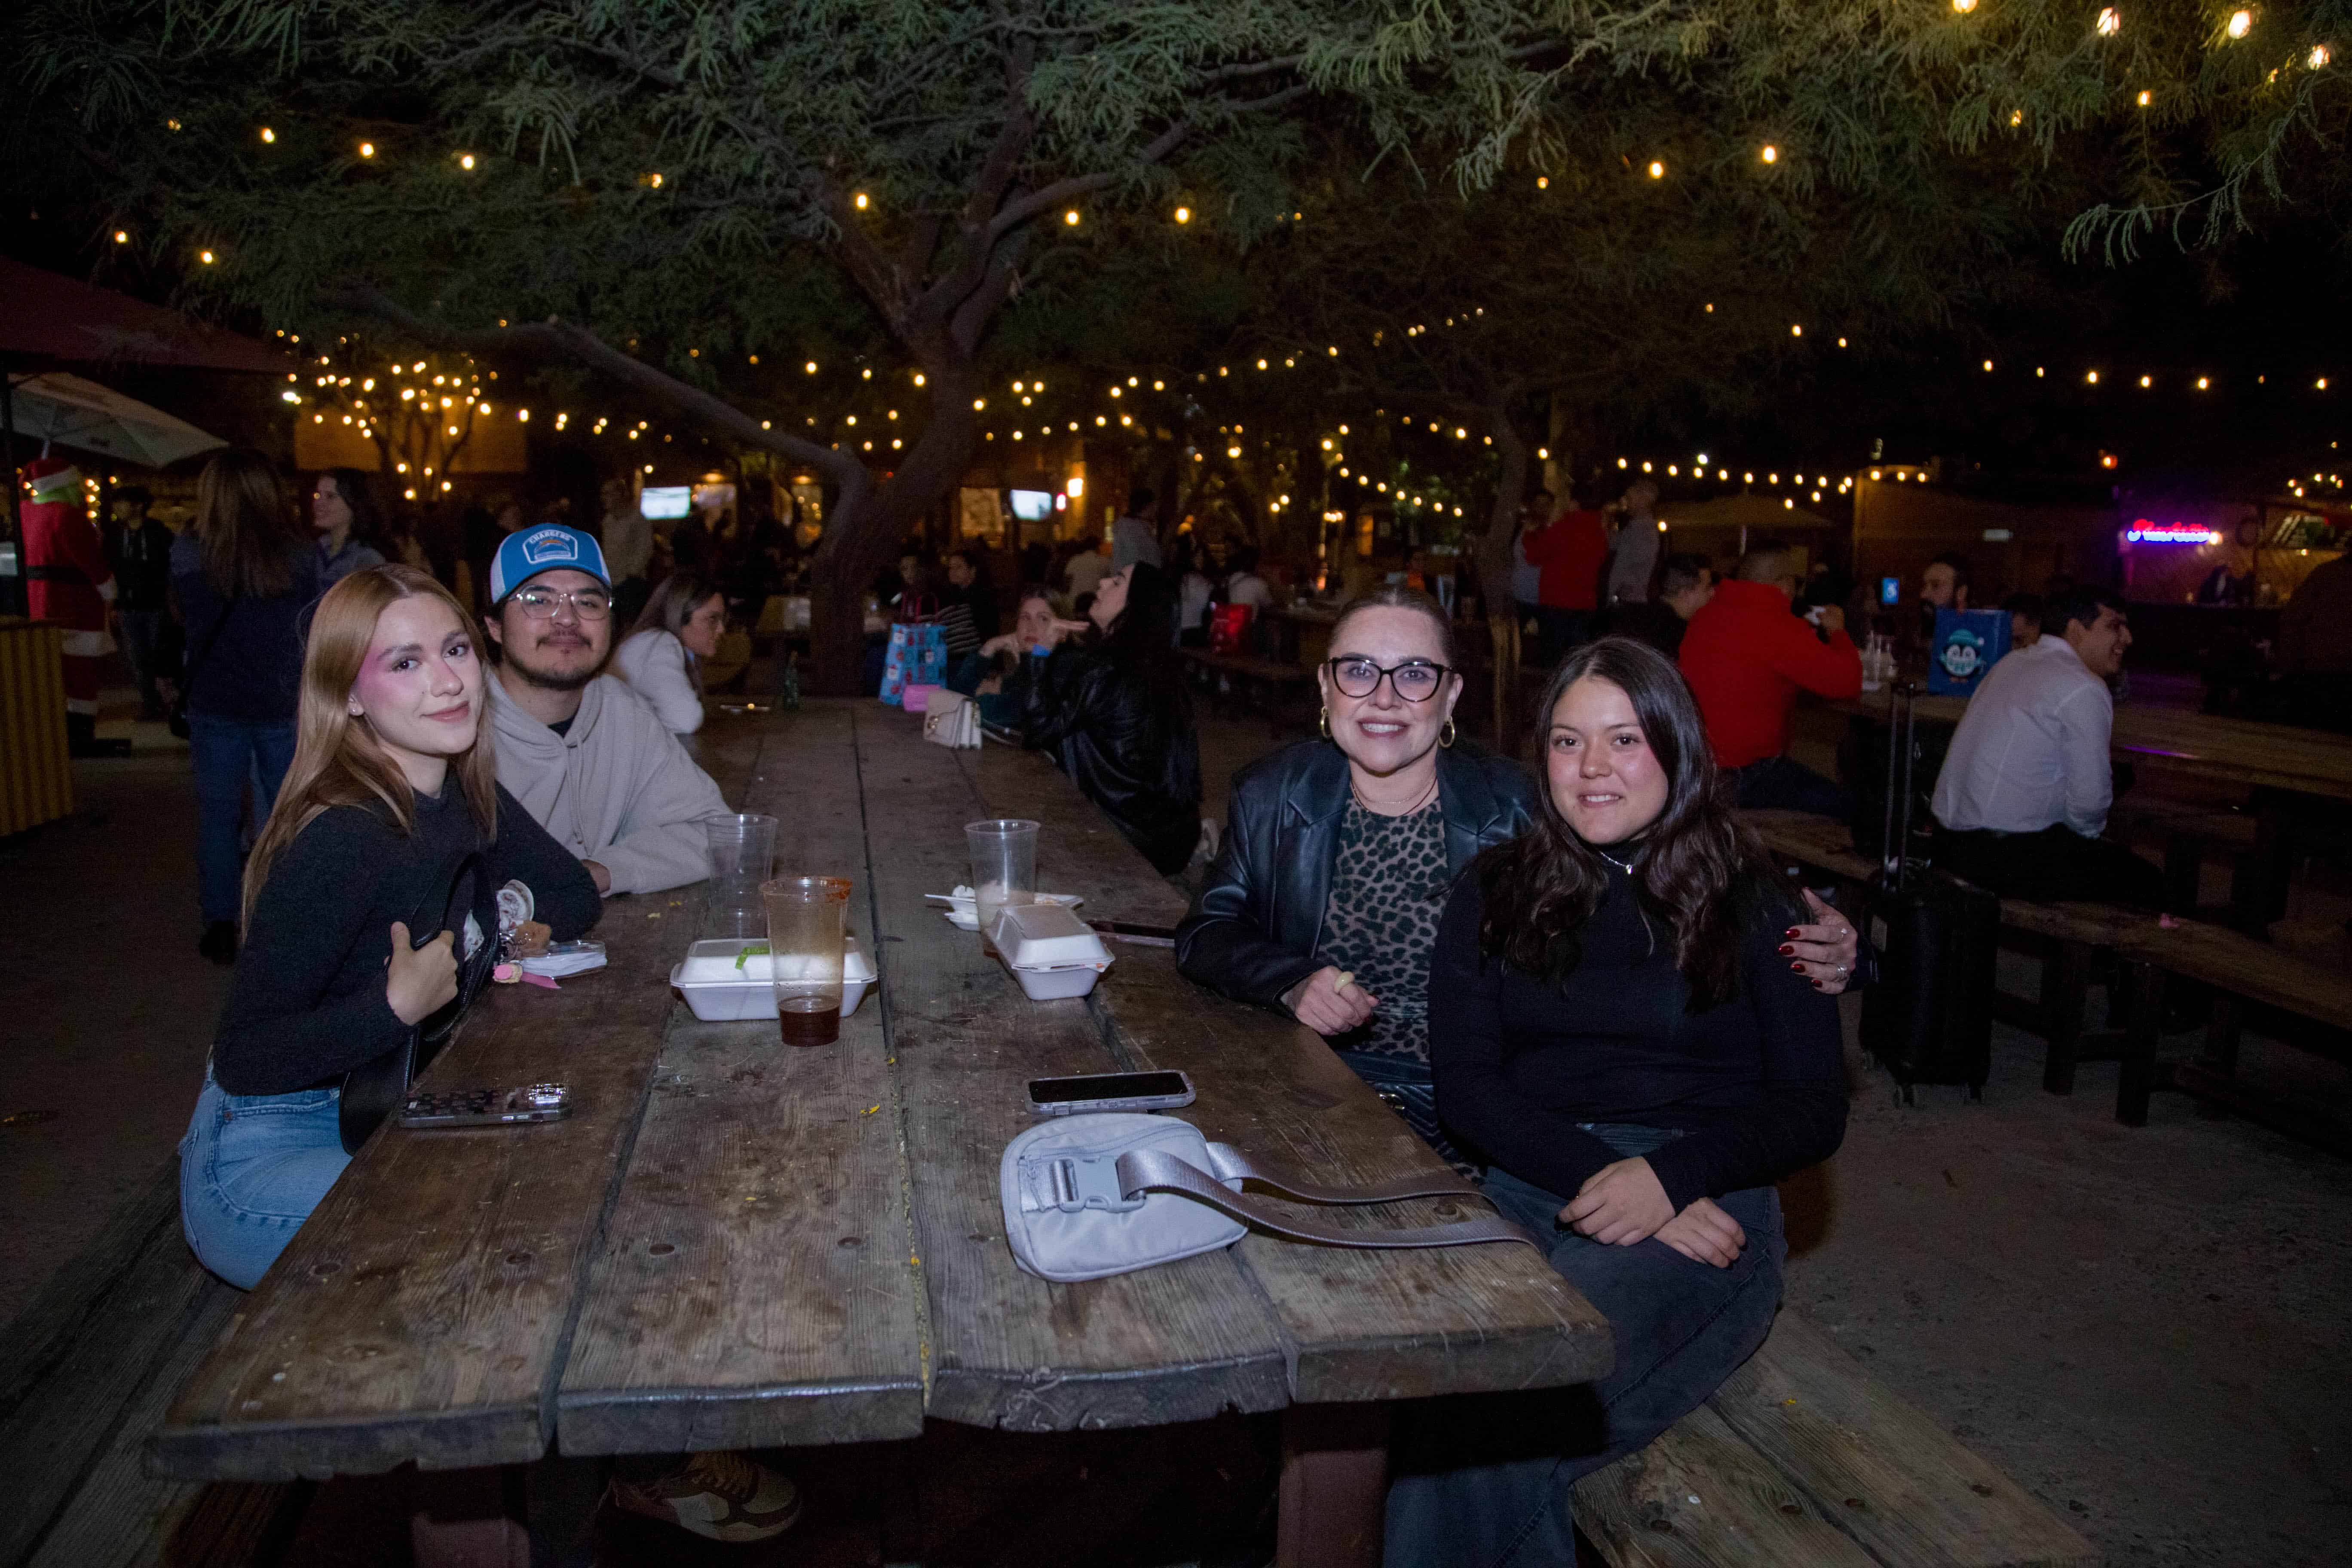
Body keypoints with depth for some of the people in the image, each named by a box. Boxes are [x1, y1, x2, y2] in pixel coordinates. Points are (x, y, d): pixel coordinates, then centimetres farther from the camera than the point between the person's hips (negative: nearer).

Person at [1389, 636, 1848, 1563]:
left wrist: (1670, 1175, -13)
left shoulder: (1750, 904, 10)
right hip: (1525, 1186, 2)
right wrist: (1597, 1176, -12)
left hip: (1706, 1208, -2)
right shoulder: (1494, 895, 14)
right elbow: (1465, 1087, 5)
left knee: (1478, 1432, -32)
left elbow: (1814, 1111, 6)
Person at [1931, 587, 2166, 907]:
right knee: (2147, 883, 0)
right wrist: (2087, 832, 6)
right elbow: (2090, 800, -16)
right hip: (2006, 857, -9)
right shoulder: (2084, 690, -13)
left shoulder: (2011, 664, 14)